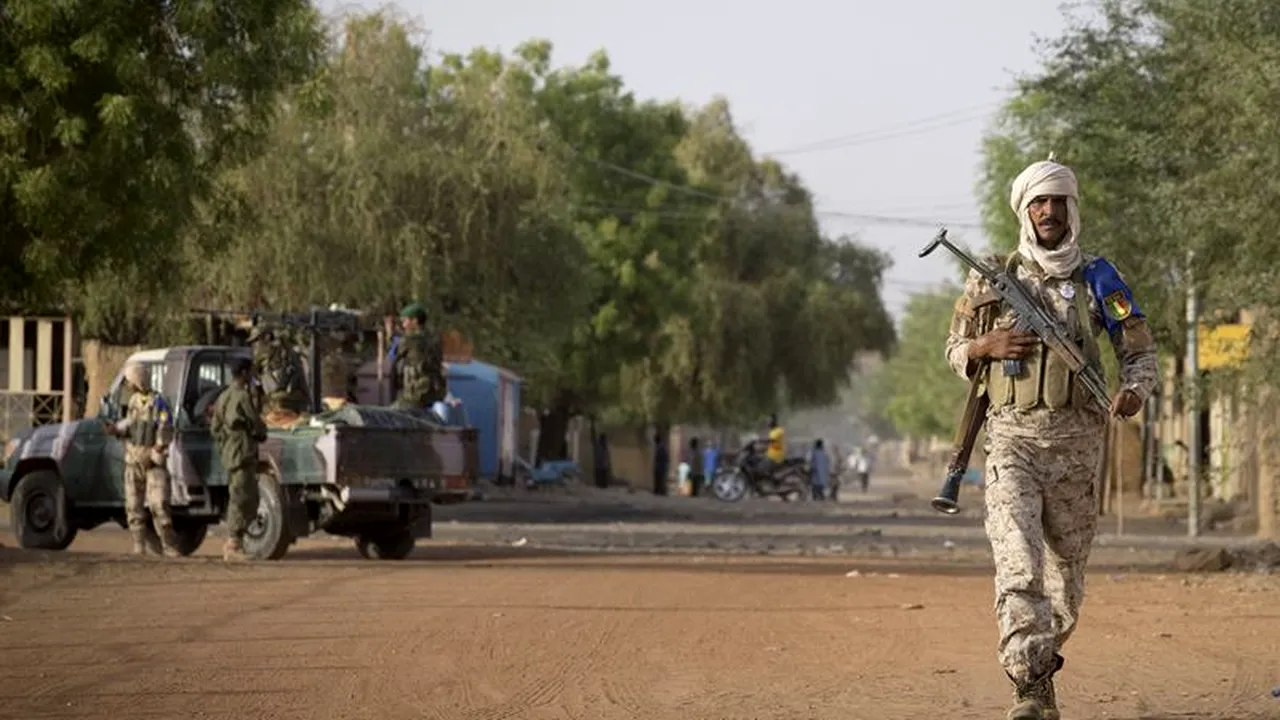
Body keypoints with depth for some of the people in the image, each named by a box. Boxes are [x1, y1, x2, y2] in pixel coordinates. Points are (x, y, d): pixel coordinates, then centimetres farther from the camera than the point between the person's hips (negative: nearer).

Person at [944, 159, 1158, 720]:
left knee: (1067, 568, 10)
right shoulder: (991, 280, 6)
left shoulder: (1098, 280, 7)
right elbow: (955, 351, 15)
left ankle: (1040, 669, 32)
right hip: (1012, 436, -2)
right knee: (1019, 564, -18)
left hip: (1077, 440, 2)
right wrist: (988, 346, -8)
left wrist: (1134, 389, -13)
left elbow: (1141, 351, 9)